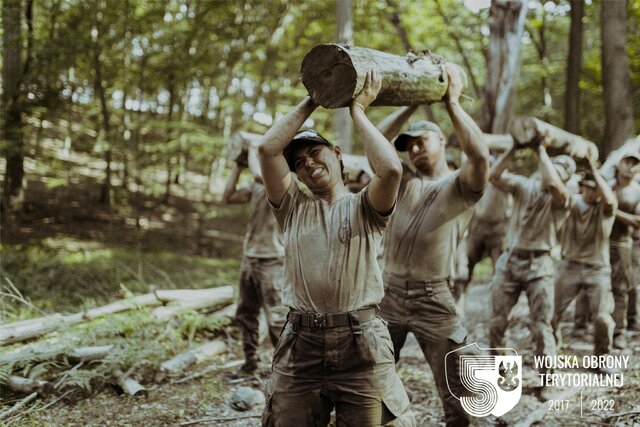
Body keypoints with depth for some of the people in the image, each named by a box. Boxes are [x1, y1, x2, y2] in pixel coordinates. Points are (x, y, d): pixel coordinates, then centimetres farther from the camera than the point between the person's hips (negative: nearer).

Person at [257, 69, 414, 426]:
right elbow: (268, 149, 0)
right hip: (300, 344, 3)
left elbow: (391, 169, -16)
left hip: (361, 345, -2)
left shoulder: (364, 208, 6)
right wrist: (311, 102, 4)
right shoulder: (293, 208, 14)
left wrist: (358, 111, -4)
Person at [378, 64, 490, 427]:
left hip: (434, 299, -4)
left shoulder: (460, 185, -1)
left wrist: (452, 101, -16)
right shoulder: (407, 182, 13)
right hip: (389, 293, 5)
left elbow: (481, 155, -23)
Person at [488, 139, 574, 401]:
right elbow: (494, 176, -10)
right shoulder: (524, 186, 4)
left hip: (539, 265, -3)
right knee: (497, 323, 6)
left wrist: (541, 149, -19)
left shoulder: (562, 199, -5)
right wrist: (514, 148, -14)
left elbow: (552, 184, -29)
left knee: (541, 328, -1)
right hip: (509, 261, 3)